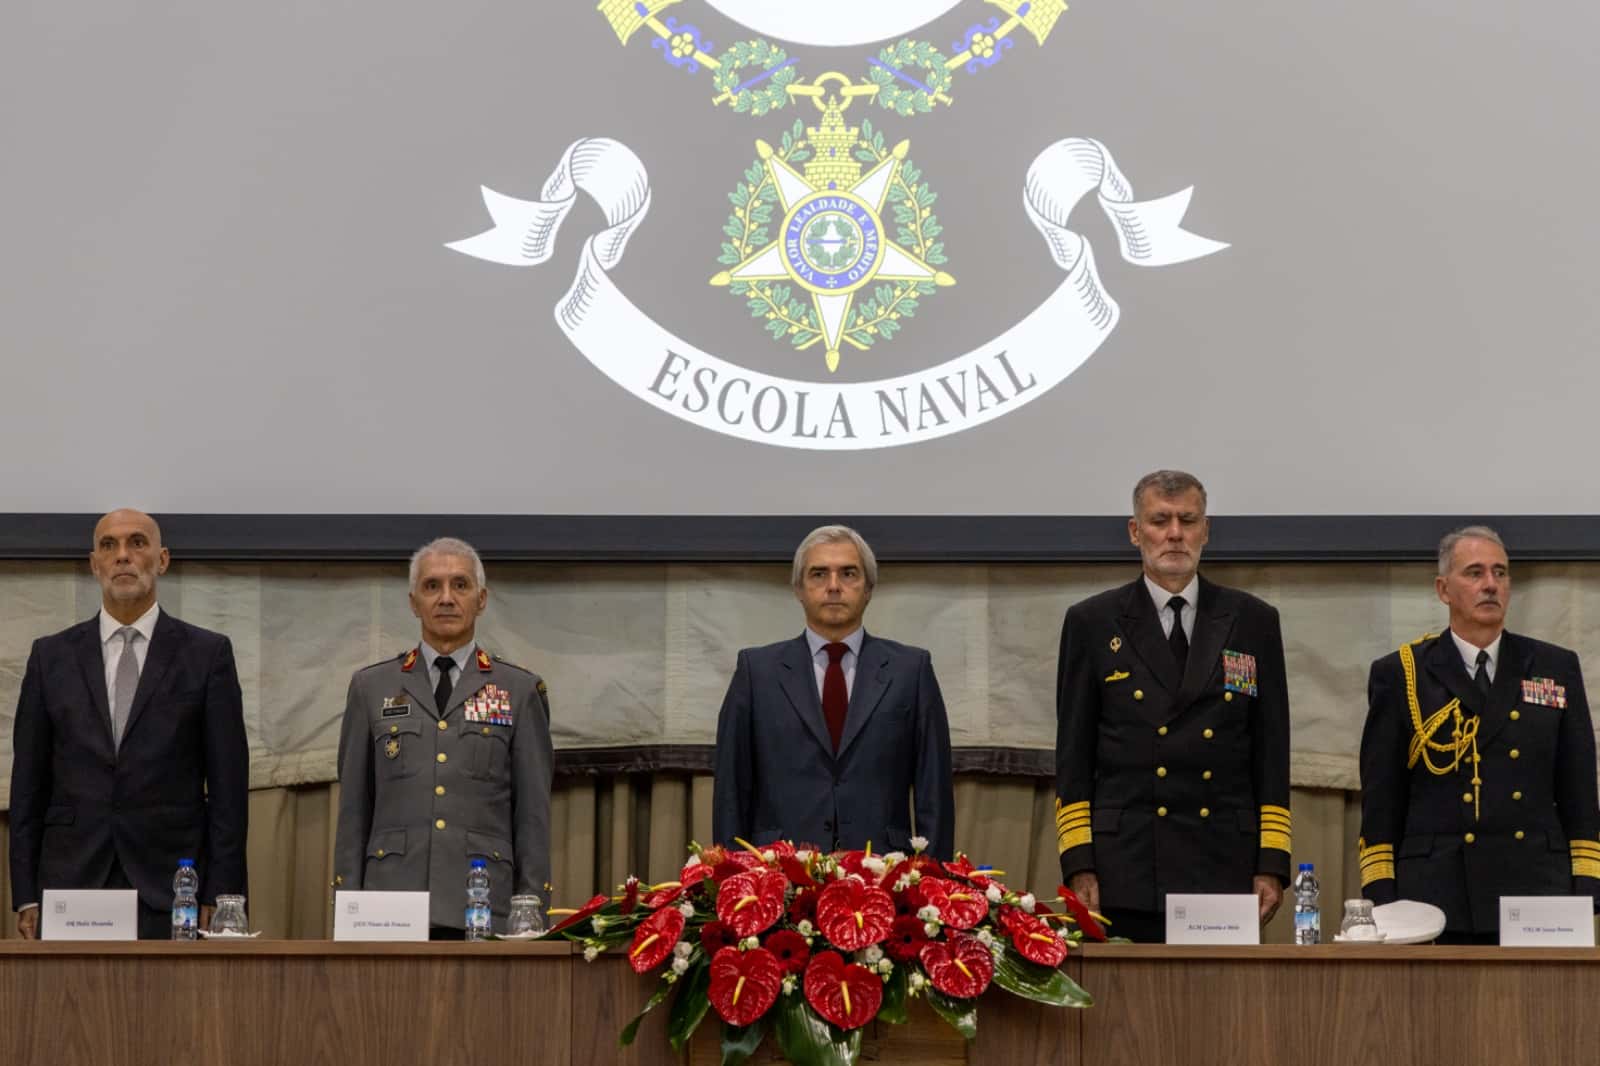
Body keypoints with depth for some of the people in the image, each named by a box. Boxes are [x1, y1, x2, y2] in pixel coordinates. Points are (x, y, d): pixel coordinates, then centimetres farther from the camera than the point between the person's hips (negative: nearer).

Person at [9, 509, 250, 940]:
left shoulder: (207, 653, 5)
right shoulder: (51, 656, 10)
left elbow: (228, 784, 2)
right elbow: (28, 785, 9)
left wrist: (221, 896, -4)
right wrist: (25, 897, 3)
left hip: (170, 891, -1)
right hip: (71, 883, 2)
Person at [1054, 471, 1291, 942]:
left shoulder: (1253, 622, 10)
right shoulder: (1092, 623, 7)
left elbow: (1271, 755, 9)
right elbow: (1073, 758, 5)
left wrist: (1272, 866, 1)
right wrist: (1078, 865, -4)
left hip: (1226, 869, 1)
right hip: (1126, 877, -1)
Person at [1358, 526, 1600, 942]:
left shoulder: (1556, 669, 13)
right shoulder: (1399, 675, 7)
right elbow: (1380, 804, 6)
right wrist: (1381, 902, -2)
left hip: (1537, 893, 2)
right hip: (1437, 897, -2)